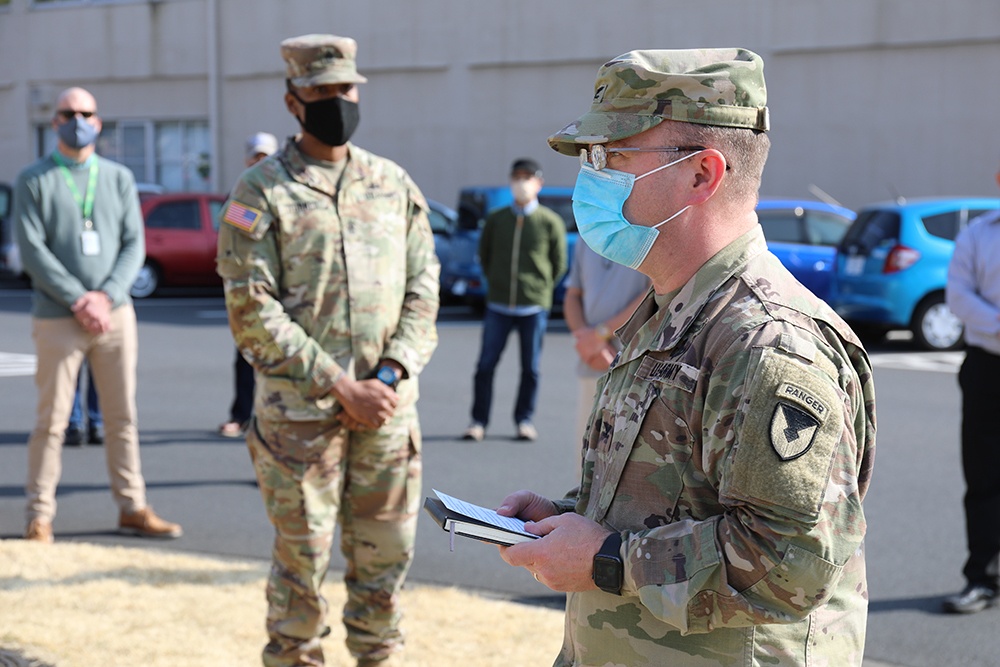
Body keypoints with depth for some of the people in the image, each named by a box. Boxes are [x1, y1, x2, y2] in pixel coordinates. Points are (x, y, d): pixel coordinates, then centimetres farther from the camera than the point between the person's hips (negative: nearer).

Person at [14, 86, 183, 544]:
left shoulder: (118, 177, 11)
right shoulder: (33, 180, 1)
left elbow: (134, 244, 5)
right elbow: (32, 250, -6)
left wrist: (106, 296, -10)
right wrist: (79, 301, -14)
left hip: (115, 314, 3)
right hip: (57, 318, -3)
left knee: (122, 417, 7)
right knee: (51, 421, 0)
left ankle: (132, 509, 15)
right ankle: (39, 517, 9)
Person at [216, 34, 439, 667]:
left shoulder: (395, 184, 11)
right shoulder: (261, 192, -2)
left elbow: (423, 291, 8)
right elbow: (253, 312, -9)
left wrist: (389, 376, -8)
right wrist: (342, 388, -13)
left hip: (389, 406, 4)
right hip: (299, 409, -3)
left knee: (386, 555, 10)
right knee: (302, 558, 4)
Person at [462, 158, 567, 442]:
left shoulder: (550, 222, -1)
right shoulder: (496, 219, 5)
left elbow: (559, 264, 7)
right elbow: (484, 255, 18)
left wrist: (540, 289, 6)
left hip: (534, 307, -1)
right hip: (498, 305, 2)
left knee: (530, 368, 5)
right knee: (486, 365, 0)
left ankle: (524, 420, 19)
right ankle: (478, 421, 10)